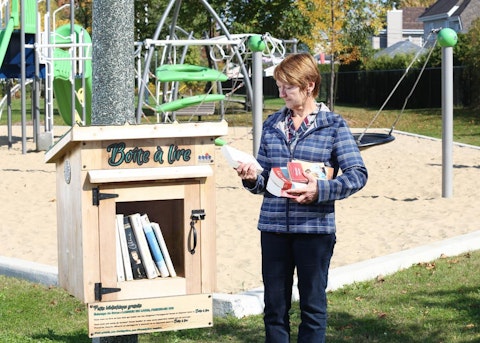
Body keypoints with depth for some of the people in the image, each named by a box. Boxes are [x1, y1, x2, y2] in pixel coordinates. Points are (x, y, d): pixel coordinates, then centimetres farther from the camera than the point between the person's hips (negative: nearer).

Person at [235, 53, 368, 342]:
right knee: (275, 305, 8)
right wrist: (252, 178, -8)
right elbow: (265, 180, 15)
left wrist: (321, 190, -21)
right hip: (273, 225, 4)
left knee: (313, 305, 6)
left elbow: (358, 174, -8)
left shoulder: (333, 126, -2)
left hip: (314, 227, -4)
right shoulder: (272, 125, 10)